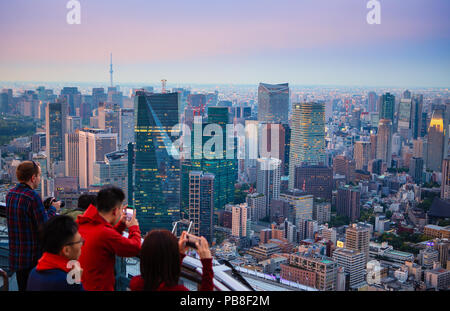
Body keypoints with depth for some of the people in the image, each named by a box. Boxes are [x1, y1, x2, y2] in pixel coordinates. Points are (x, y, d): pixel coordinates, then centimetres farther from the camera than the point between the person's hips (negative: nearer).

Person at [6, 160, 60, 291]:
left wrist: (45, 206, 13)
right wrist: (53, 209, -3)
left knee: (22, 287, 17)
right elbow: (45, 227, -19)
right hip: (33, 258, -8)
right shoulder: (33, 196, -20)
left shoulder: (10, 194, 6)